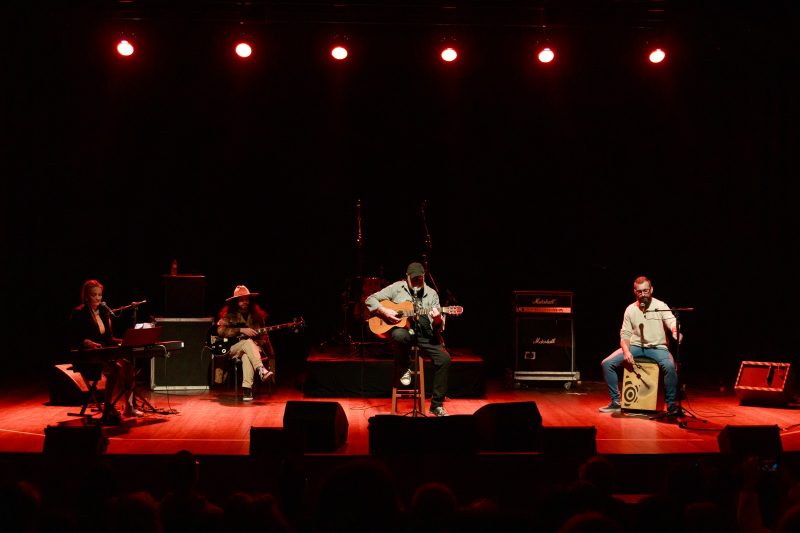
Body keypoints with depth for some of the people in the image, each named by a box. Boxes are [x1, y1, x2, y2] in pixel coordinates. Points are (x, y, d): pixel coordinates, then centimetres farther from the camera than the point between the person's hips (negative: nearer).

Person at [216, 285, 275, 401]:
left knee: (246, 355, -36)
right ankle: (261, 370, -53)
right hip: (232, 349, -2)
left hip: (254, 348, 2)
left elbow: (263, 336, 16)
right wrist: (241, 330, -19)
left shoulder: (256, 314, 13)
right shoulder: (229, 314, 5)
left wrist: (269, 354, 8)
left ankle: (247, 389, -47)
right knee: (247, 341, -36)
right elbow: (220, 331, -11)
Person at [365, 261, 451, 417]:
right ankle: (404, 369, -7)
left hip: (425, 334, 3)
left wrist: (437, 320, -17)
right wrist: (384, 311, -12)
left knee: (444, 359, -21)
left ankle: (436, 405, -9)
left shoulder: (431, 294, 11)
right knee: (400, 336, -41)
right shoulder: (397, 288, 5)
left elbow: (439, 326, 8)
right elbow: (370, 299, 4)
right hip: (402, 328, -2)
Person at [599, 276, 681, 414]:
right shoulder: (630, 309, 3)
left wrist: (675, 331, -47)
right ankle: (616, 402, 0)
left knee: (670, 366, -35)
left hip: (657, 347, -3)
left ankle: (671, 405, -17)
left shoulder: (660, 306, -6)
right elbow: (625, 334, 4)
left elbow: (672, 322, -21)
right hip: (635, 346, 4)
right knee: (607, 363, -13)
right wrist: (626, 351, -16)